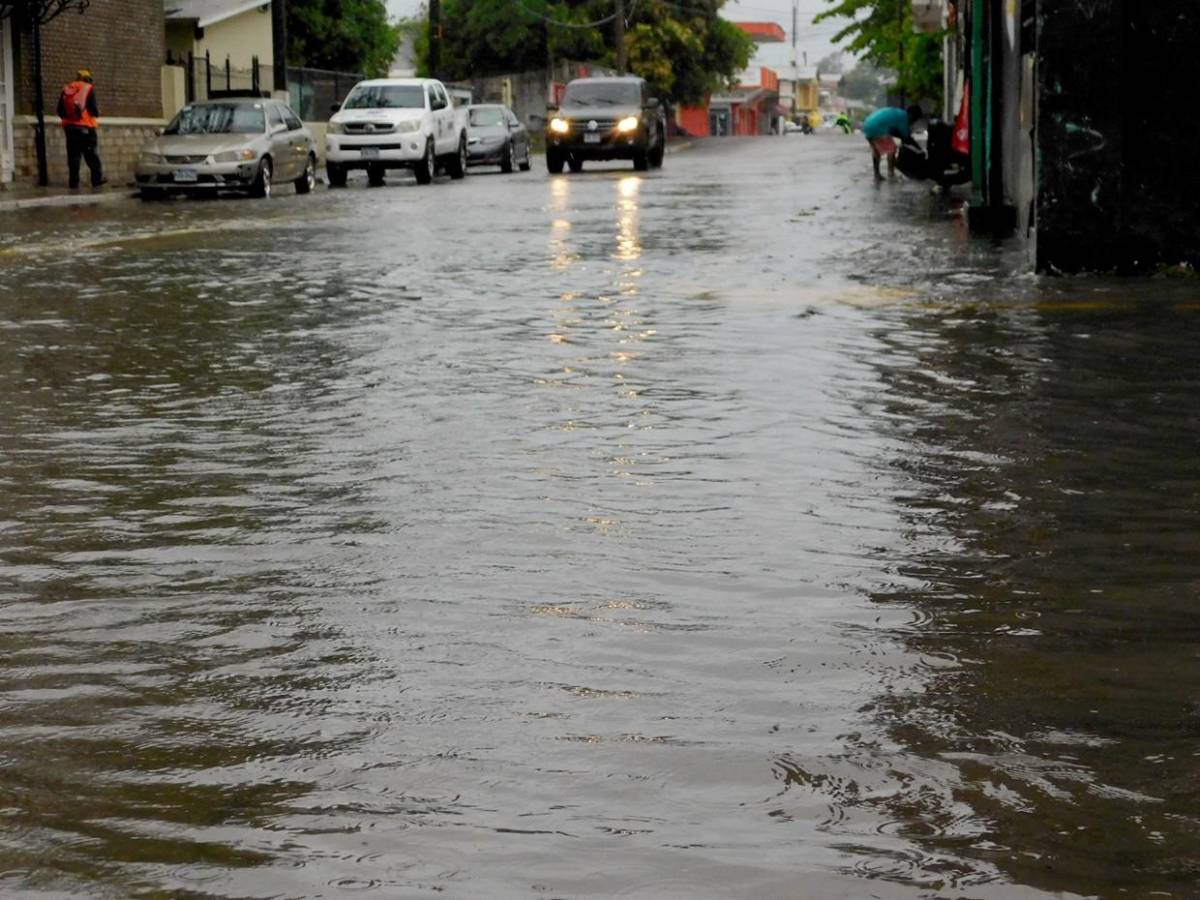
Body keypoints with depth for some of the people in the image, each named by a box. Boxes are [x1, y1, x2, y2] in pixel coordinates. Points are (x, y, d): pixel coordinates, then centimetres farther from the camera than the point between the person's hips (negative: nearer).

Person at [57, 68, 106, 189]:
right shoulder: (89, 89, -2)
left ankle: (73, 181, 1)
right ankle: (97, 178, 6)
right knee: (91, 154, 3)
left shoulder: (66, 89, 11)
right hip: (85, 127, -4)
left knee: (73, 155, 5)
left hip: (69, 126, 4)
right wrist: (97, 114, 11)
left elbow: (60, 110, 9)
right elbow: (93, 108, -10)